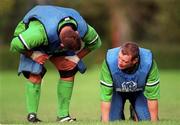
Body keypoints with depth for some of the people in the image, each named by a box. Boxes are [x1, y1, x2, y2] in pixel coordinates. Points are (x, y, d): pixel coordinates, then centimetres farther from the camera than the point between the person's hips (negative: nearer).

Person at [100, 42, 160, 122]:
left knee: (147, 121, -15)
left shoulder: (148, 63, -37)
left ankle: (135, 114, 20)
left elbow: (152, 97, -27)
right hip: (116, 91, 0)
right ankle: (120, 115, 21)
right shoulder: (110, 61, -38)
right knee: (112, 120, -15)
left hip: (139, 91, 0)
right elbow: (105, 97, -32)